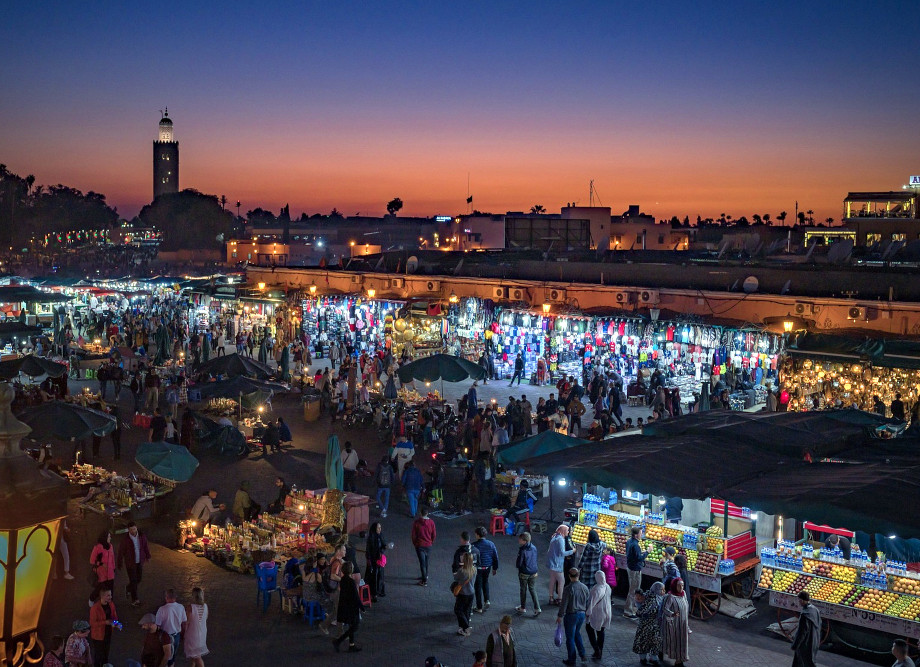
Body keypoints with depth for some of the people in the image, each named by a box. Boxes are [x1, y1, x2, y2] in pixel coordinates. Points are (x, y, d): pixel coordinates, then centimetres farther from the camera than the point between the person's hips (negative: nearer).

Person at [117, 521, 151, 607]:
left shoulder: (142, 536, -9)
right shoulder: (125, 539, -18)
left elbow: (146, 546, 8)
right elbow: (121, 552, -8)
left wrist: (148, 556, 17)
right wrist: (119, 564, -1)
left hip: (140, 562, 4)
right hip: (130, 563, -4)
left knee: (138, 579, 13)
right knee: (133, 581, -4)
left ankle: (129, 589, 44)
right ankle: (134, 600, 5)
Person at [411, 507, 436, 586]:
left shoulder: (416, 522, -13)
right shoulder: (431, 522, -8)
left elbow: (414, 535, -8)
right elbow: (434, 535, -1)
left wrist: (414, 544, 8)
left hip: (419, 545, -3)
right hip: (428, 545, 3)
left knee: (422, 562, 0)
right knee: (426, 561, 21)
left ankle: (424, 581, 0)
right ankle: (425, 576, 35)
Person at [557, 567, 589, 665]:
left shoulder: (568, 589, -20)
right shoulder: (585, 587, -2)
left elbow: (563, 604, -17)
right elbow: (588, 602, 7)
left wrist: (560, 616, -7)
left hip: (571, 615, -6)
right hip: (582, 614, 6)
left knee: (570, 637, 7)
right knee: (577, 633, 27)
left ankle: (571, 660, 16)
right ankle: (582, 654, 23)